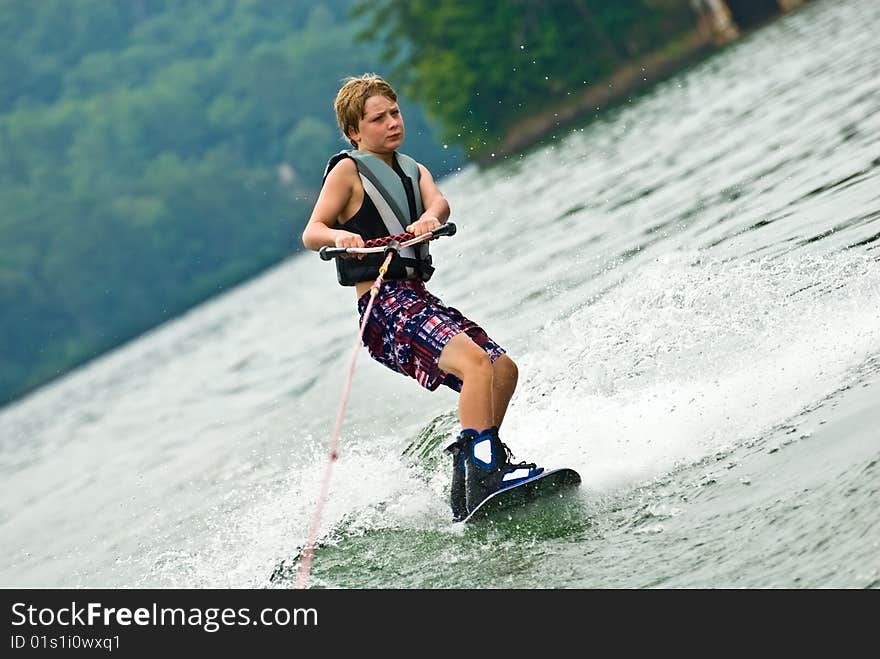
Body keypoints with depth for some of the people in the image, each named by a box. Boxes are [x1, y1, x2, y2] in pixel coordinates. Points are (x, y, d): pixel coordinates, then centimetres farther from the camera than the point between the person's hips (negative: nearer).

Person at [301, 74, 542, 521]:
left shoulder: (413, 171, 20)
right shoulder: (348, 170, 0)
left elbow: (439, 203, -3)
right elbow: (311, 232, -12)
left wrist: (429, 219, -28)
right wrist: (338, 237, -36)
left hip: (417, 299, 8)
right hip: (384, 305, -8)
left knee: (504, 370, 7)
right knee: (476, 361, -26)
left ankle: (465, 490, 10)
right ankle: (483, 473, -35)